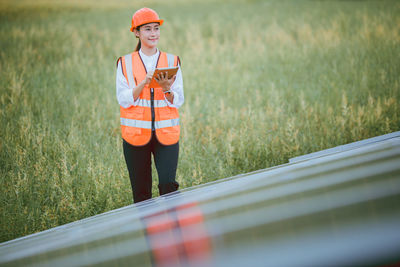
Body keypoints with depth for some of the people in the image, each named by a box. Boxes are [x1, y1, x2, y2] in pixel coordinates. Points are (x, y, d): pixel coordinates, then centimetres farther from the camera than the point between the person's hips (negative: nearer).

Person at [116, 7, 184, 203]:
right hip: (136, 133, 0)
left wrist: (167, 89, -18)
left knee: (169, 186, -12)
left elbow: (178, 101, 2)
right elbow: (123, 100, -5)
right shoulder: (125, 63, 4)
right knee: (141, 192, 4)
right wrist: (144, 83, -20)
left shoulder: (172, 61, 7)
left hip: (166, 133, 0)